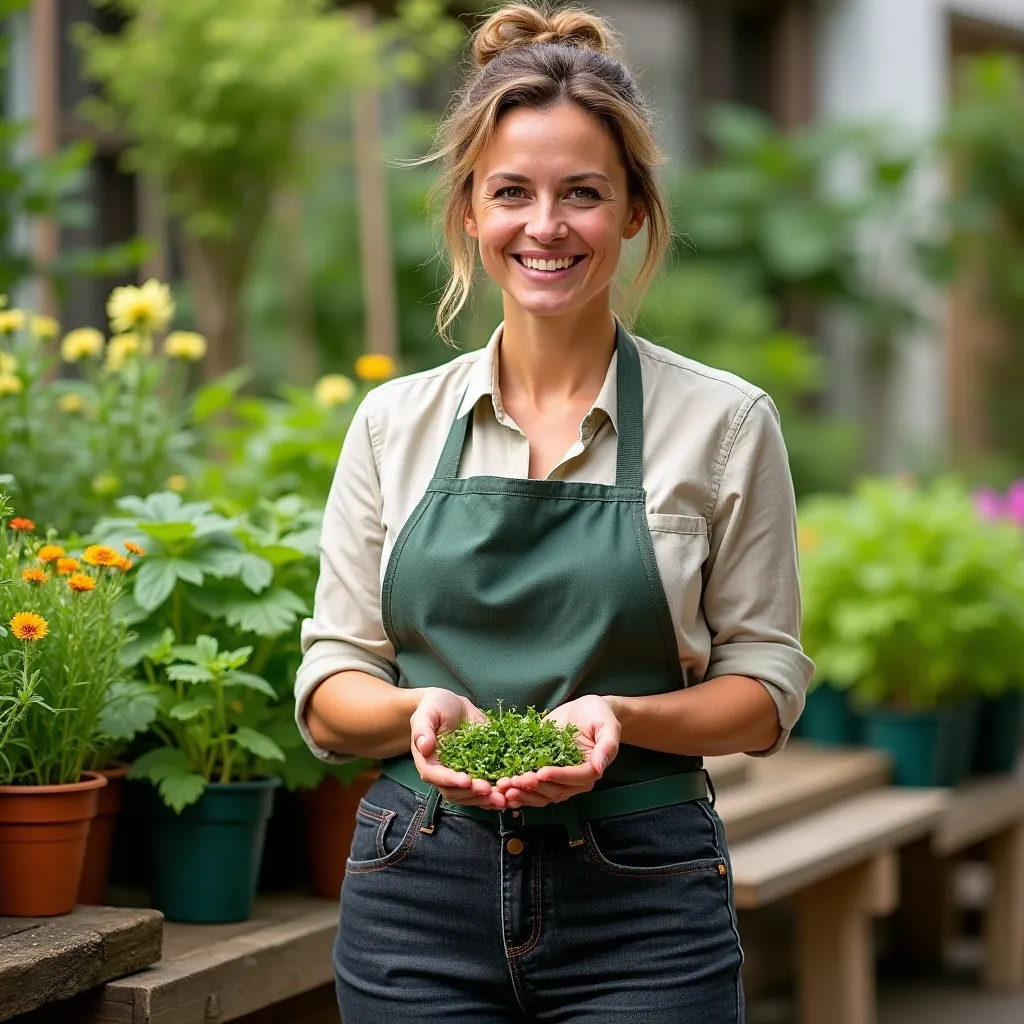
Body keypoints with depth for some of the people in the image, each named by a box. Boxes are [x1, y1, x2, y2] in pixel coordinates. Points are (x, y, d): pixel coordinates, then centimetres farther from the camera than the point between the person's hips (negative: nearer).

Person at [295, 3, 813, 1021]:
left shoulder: (724, 423, -1)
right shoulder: (395, 423, 5)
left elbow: (764, 689, 2)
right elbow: (328, 694, 7)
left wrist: (621, 717, -17)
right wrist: (420, 709, -15)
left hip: (639, 904, -2)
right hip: (416, 898, 2)